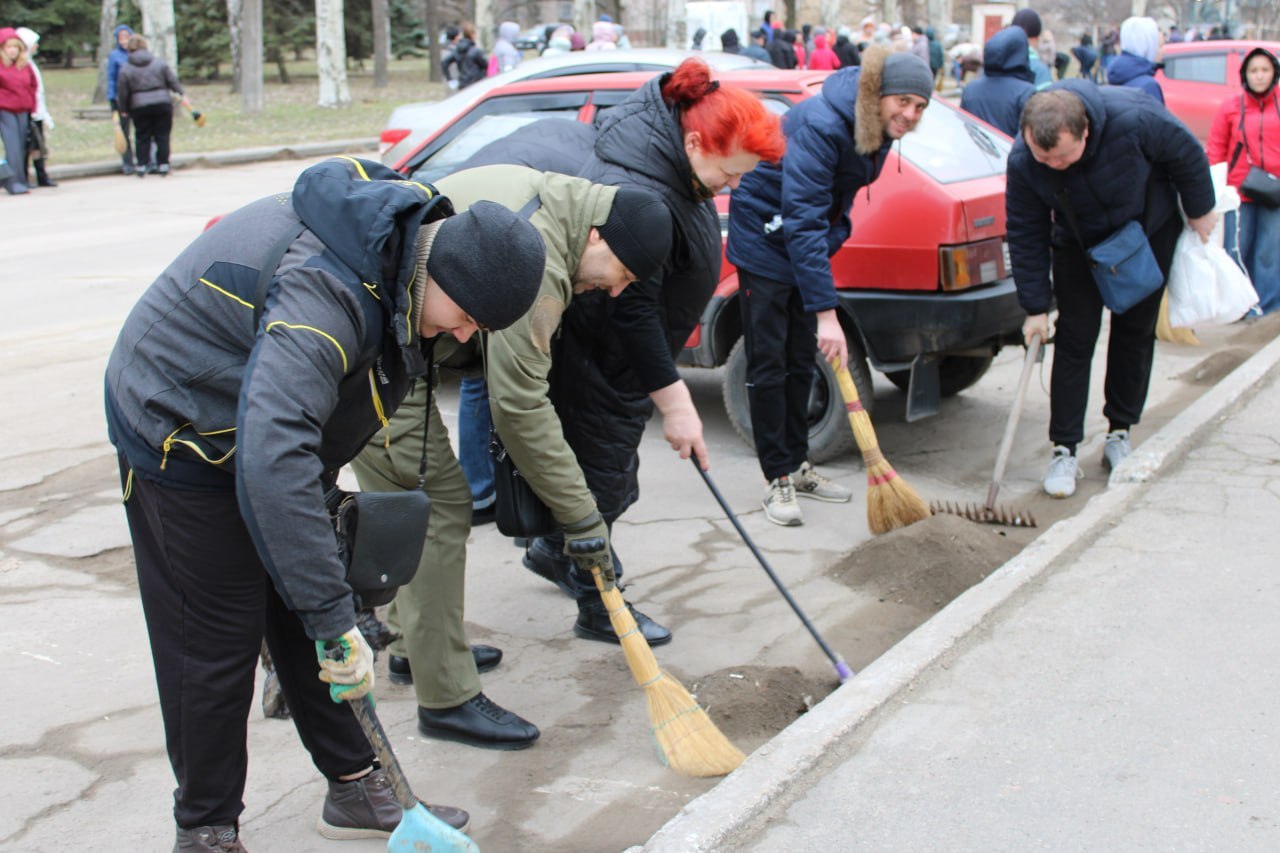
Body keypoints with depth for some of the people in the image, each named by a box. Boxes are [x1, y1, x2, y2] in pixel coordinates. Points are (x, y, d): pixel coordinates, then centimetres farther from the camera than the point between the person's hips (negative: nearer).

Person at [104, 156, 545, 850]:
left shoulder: (407, 234, -8)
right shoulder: (325, 294, -38)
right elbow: (273, 460, -47)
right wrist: (334, 618, -45)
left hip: (265, 421, 9)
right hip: (183, 438, -9)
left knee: (307, 623, 12)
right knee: (216, 640, -2)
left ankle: (355, 788, 24)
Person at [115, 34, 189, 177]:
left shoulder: (126, 69, -2)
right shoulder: (160, 63, 2)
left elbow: (122, 92, 0)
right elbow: (173, 81, 2)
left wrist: (123, 109, 10)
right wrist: (183, 95, 9)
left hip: (139, 108, -1)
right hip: (163, 104, 1)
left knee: (142, 137, 8)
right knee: (162, 136, 6)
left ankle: (142, 167, 5)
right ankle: (163, 166, 5)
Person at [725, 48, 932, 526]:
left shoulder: (877, 130, -5)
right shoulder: (821, 126, -31)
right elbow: (801, 220, -37)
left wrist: (831, 240, -1)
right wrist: (826, 310, -40)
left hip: (805, 247, 8)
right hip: (764, 234, -8)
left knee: (801, 361, 13)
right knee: (768, 362, -4)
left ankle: (796, 464, 25)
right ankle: (778, 479, 3)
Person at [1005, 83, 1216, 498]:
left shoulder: (1133, 118, -37)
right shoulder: (1022, 161, -30)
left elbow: (1187, 156, -17)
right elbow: (1026, 235, -18)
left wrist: (1200, 211, -4)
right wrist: (1035, 307, -16)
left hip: (1149, 233, 0)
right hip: (1079, 244, 0)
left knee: (1135, 334, 7)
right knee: (1074, 341, -5)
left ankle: (1119, 434, 21)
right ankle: (1064, 451, -2)